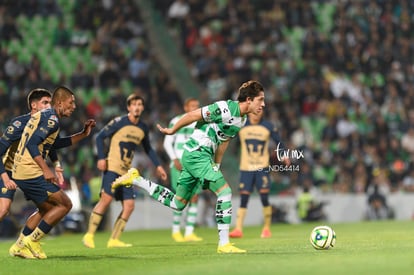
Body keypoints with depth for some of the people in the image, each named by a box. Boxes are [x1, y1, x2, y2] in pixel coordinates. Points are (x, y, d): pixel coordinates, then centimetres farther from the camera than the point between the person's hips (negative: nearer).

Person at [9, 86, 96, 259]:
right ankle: (32, 240, -3)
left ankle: (20, 245, 21)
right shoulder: (51, 119, -13)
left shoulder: (44, 115, 19)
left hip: (20, 173, 10)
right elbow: (32, 144, -22)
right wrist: (46, 170, -27)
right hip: (31, 173, -10)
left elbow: (56, 143, 31)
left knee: (47, 209, 22)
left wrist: (83, 134, 28)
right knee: (65, 204, -3)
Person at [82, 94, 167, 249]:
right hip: (112, 167, -6)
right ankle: (89, 235, -13)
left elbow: (148, 149, 26)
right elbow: (100, 137, -3)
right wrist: (101, 158, -13)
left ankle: (114, 240, 4)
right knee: (106, 198, -19)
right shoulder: (119, 122, -6)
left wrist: (158, 166, 18)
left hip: (126, 171, 6)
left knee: (129, 205, -3)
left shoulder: (143, 129, 12)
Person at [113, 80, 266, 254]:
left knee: (177, 204, 13)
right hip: (196, 153, -9)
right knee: (224, 190, -18)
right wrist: (172, 131, -1)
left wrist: (216, 165, 25)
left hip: (204, 156, 9)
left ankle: (135, 179, 24)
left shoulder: (242, 119, 10)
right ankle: (224, 244, -18)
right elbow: (193, 115, -11)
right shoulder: (226, 109, -19)